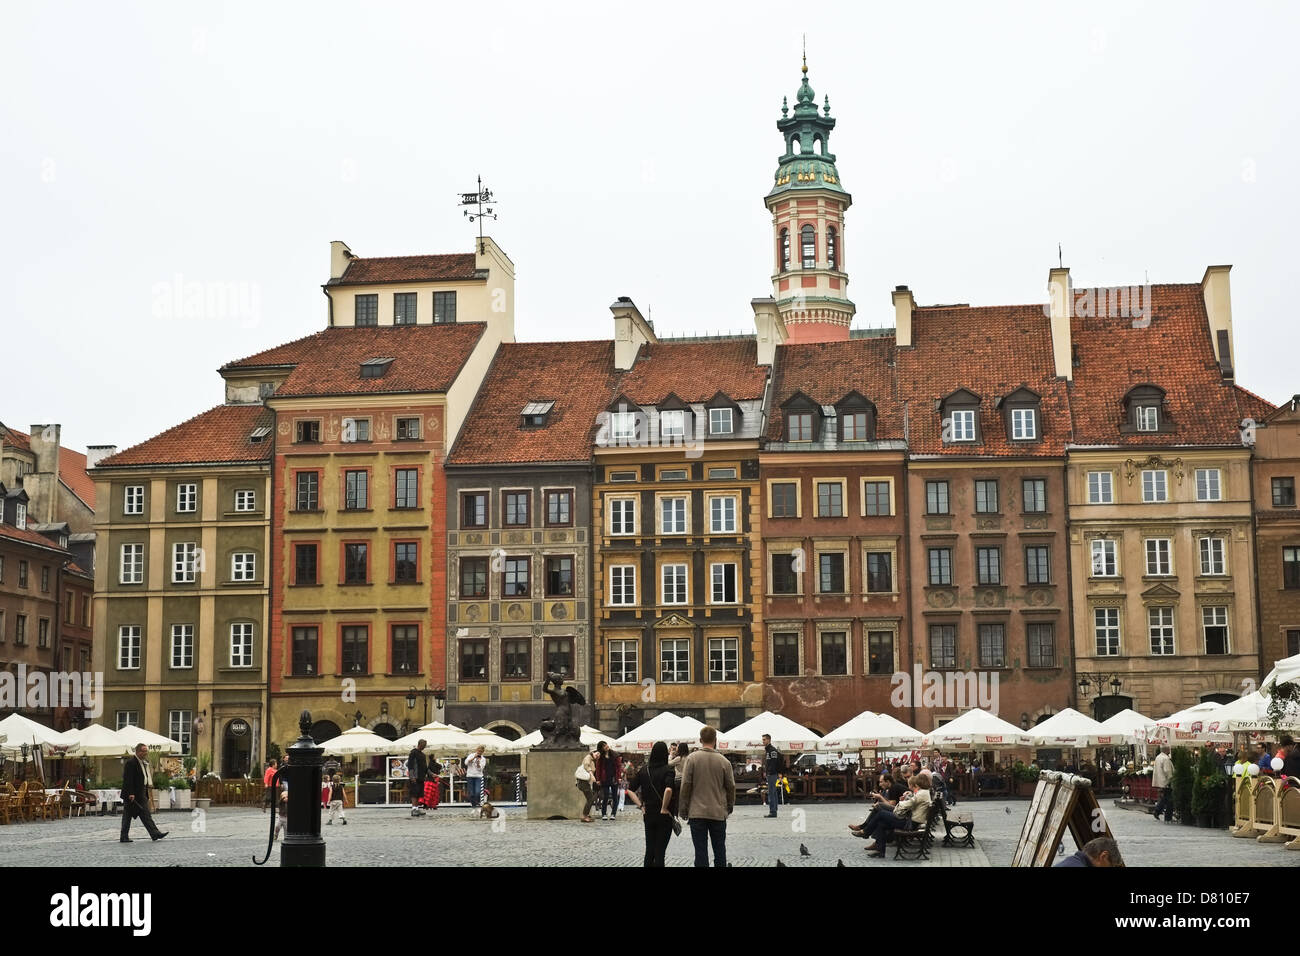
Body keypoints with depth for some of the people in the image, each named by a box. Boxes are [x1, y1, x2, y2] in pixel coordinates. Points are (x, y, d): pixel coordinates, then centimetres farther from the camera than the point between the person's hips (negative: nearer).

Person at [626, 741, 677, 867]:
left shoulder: (643, 770, 3)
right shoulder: (667, 770, -12)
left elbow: (630, 790, 2)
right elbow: (668, 790, -29)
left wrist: (641, 806, 3)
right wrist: (664, 808, -17)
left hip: (648, 815, 4)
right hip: (664, 817, -4)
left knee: (649, 851, 13)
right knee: (659, 852, 2)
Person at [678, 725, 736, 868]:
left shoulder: (692, 759, -6)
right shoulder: (724, 761, -2)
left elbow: (685, 786, -6)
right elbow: (731, 787, 4)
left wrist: (684, 809, 3)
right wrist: (730, 807, 20)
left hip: (697, 813, -1)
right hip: (719, 813, 1)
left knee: (700, 851, 1)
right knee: (720, 850, 13)